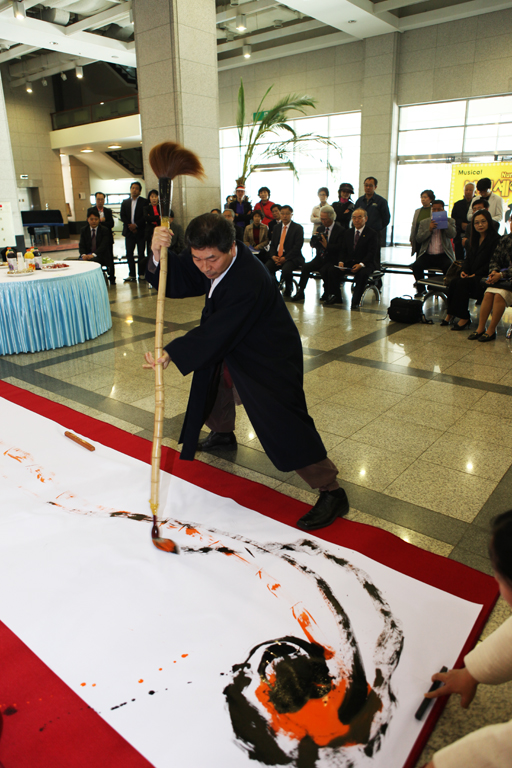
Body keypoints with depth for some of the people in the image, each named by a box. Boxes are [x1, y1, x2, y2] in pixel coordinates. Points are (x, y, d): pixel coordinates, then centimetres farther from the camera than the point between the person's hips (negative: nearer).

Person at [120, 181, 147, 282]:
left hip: (140, 231, -3)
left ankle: (141, 274, 9)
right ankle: (132, 274, 5)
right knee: (129, 253, 1)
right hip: (129, 231, 3)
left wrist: (136, 225, -14)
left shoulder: (144, 202, 2)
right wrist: (129, 226, -8)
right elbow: (122, 216, 7)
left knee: (141, 254, 1)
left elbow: (145, 216, -7)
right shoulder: (125, 202, 14)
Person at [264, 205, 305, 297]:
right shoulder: (277, 227, 18)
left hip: (292, 257, -4)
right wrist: (273, 256, -7)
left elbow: (297, 247, -9)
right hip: (277, 257, 5)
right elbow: (272, 244, 15)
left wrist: (285, 258, -17)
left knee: (286, 269, -35)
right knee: (265, 268, -24)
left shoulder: (298, 228, 0)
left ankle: (288, 291, -6)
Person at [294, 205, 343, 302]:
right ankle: (300, 292, -16)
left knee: (324, 270, -33)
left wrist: (326, 245, -25)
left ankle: (327, 293, -10)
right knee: (305, 267, -19)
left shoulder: (340, 230, -5)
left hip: (332, 260, -5)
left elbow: (339, 248, -16)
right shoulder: (320, 228, 14)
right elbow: (313, 245, 14)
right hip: (320, 258, 5)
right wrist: (314, 239, -8)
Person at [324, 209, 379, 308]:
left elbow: (372, 253, -11)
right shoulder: (347, 233, 16)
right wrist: (341, 262, -8)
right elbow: (344, 250, 14)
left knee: (363, 274, -37)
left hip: (365, 263, -4)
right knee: (332, 271, -17)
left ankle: (355, 301, -27)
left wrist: (361, 264, -27)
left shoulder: (372, 234, -2)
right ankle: (336, 297, -4)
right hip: (349, 262, 5)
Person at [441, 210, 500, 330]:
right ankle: (450, 314, -16)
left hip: (484, 277, -7)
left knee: (463, 283, -29)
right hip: (472, 275, 7)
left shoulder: (495, 239, -8)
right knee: (454, 282, -20)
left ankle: (464, 318, -23)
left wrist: (476, 274, -17)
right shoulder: (474, 239, 15)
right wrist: (464, 271, -4)